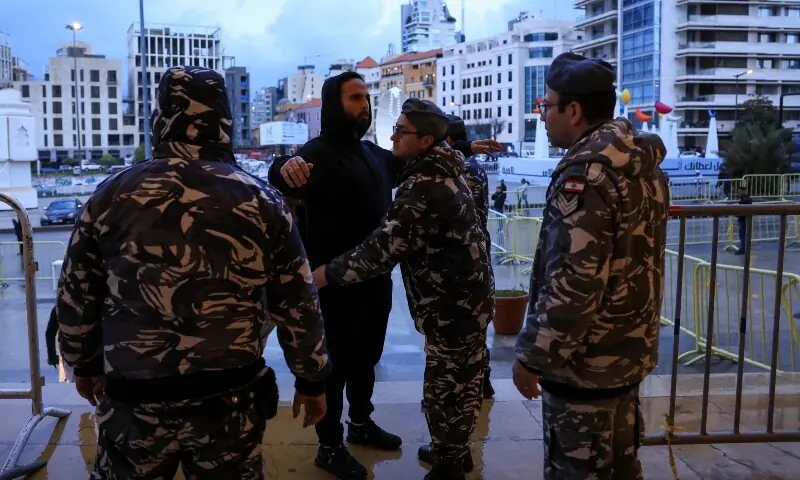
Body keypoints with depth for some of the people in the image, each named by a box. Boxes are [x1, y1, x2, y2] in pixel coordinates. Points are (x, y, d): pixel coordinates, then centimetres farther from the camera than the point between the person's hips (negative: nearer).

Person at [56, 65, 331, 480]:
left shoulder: (112, 196, -3)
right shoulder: (261, 201, -4)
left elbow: (75, 299, 5)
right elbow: (298, 306, -1)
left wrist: (84, 364, 22)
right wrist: (312, 380, 11)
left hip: (134, 401, 1)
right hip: (231, 401, 0)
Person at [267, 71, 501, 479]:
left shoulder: (372, 153, 10)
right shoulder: (320, 152, -16)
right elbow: (284, 180, -37)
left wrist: (466, 148, 30)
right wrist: (287, 166, -61)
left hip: (376, 276, 8)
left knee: (367, 356, 22)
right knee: (337, 362, 5)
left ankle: (361, 424, 42)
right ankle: (329, 447, 21)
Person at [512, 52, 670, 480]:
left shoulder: (586, 171, -22)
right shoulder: (641, 160, 8)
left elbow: (573, 280, -27)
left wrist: (533, 355, -17)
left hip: (585, 362, -9)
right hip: (629, 349, 9)